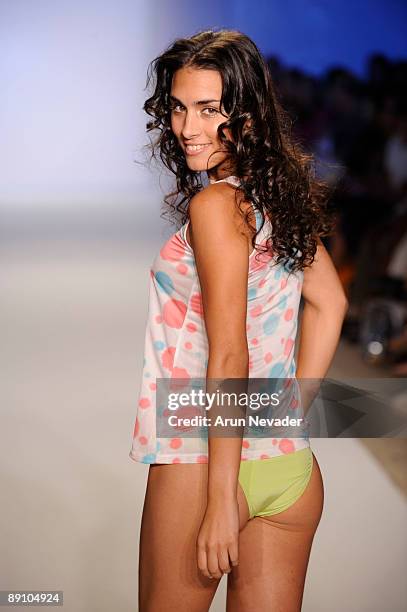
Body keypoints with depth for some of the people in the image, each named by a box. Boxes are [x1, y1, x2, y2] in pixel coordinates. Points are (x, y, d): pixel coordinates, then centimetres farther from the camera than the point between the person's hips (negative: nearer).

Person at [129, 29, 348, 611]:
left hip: (200, 460, -7)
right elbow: (329, 303, 17)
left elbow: (228, 358, -19)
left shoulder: (215, 203, -16)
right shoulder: (282, 192, 7)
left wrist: (221, 498, -18)